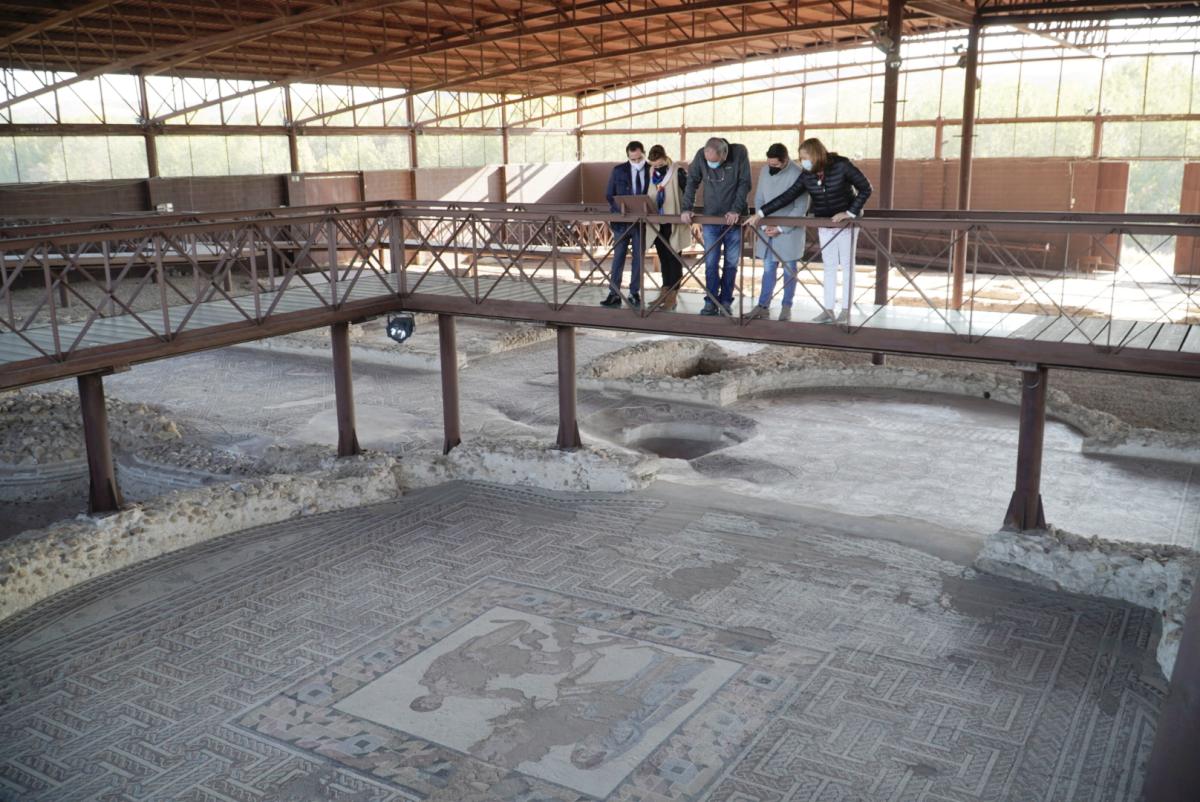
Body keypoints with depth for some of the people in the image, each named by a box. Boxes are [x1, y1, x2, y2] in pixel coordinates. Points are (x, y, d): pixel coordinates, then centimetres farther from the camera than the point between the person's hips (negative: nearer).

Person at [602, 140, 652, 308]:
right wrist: (622, 209, -13)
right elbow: (609, 195, 3)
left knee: (639, 257, 6)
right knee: (618, 257, 1)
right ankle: (614, 294, 4)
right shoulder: (618, 170, 0)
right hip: (622, 219, 0)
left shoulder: (652, 170, -1)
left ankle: (635, 293, 15)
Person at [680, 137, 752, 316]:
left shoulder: (739, 153, -12)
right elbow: (691, 183, 0)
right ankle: (711, 303, 5)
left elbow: (744, 184, -10)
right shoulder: (700, 156, -9)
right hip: (710, 219, 1)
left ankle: (725, 302, 15)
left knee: (731, 263, 5)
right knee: (710, 263, -2)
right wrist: (687, 208, -9)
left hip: (733, 219, -1)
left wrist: (736, 210, -18)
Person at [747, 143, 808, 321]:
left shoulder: (797, 175, -16)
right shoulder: (765, 171, 0)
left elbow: (801, 208, -14)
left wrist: (781, 228, -16)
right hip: (769, 227, 4)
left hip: (789, 228, -4)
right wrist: (764, 224, -4)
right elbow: (759, 199, 7)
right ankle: (763, 306, 6)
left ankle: (787, 307, 12)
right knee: (768, 268, 5)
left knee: (789, 268, 4)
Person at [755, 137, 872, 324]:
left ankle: (846, 310, 8)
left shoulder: (841, 166, -19)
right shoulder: (806, 176, -7)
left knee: (847, 264, 3)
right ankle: (829, 309, 10)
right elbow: (787, 196, -7)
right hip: (824, 224, 4)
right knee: (829, 266, 6)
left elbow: (865, 189, -14)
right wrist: (762, 213, -13)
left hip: (846, 222, -4)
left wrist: (850, 213, -21)